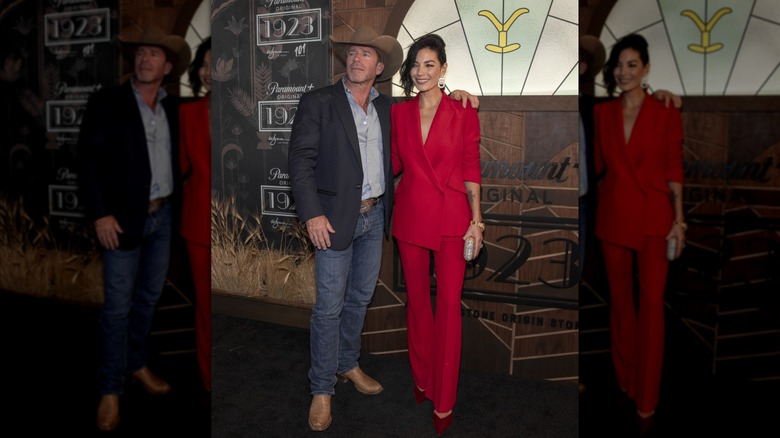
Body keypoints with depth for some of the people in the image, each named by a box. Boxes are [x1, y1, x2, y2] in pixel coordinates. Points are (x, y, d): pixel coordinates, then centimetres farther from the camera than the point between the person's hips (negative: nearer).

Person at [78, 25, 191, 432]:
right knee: (118, 306, 1)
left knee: (150, 296, 16)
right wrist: (100, 214, -16)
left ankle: (137, 364, 34)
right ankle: (110, 389, 14)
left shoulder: (173, 107, 8)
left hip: (164, 215, 5)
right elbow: (89, 160, -9)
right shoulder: (106, 102, -5)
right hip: (125, 217, -5)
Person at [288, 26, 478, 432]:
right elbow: (300, 160, -10)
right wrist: (312, 214, -19)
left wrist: (451, 95, 3)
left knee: (360, 297, 17)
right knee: (329, 306, 0)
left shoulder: (387, 107, 9)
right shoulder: (317, 102, -5)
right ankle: (322, 388, 15)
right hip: (336, 217, -5)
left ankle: (347, 364, 36)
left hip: (375, 216, 5)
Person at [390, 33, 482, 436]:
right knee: (416, 298, 13)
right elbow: (395, 164, 11)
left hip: (450, 217, -3)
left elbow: (471, 170, -2)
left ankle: (443, 401, 13)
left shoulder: (463, 114, -3)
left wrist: (476, 219, -6)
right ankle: (421, 377, 32)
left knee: (449, 305, 0)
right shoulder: (399, 113, 6)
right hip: (410, 215, 3)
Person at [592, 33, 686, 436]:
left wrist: (678, 219, -7)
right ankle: (623, 379, 30)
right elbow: (599, 165, 8)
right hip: (612, 216, 3)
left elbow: (674, 170, -3)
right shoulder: (601, 113, 5)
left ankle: (645, 402, 10)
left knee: (651, 306, -1)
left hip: (652, 219, -3)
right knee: (619, 299, 12)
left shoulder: (666, 115, -4)